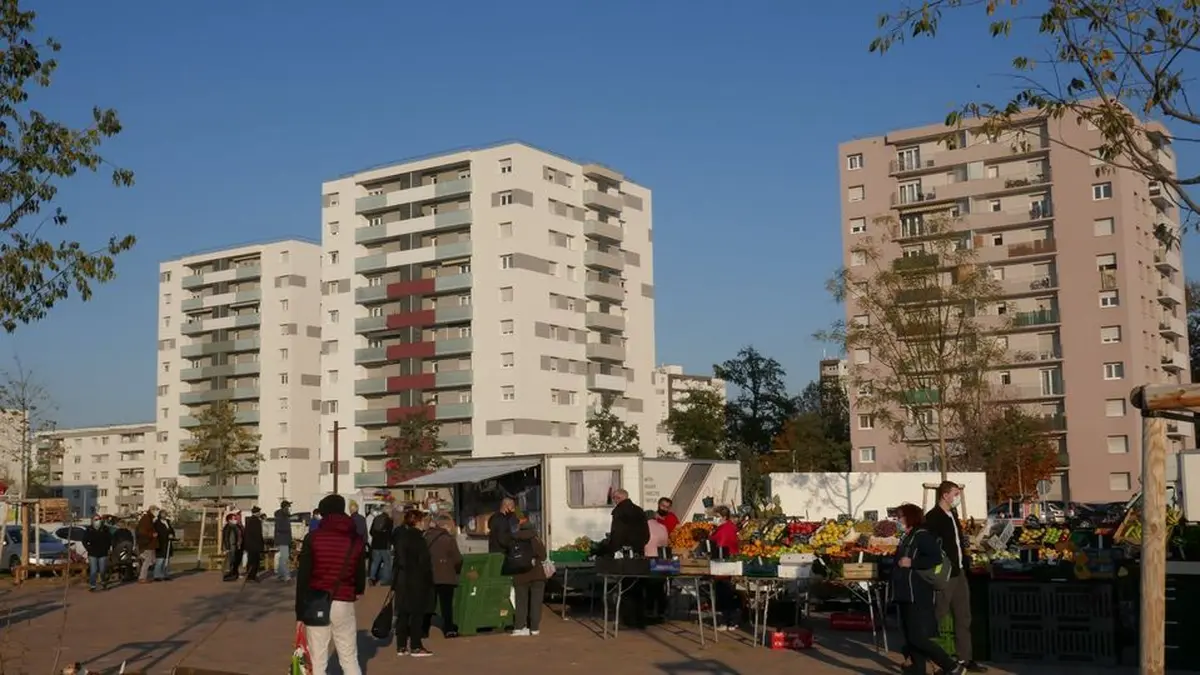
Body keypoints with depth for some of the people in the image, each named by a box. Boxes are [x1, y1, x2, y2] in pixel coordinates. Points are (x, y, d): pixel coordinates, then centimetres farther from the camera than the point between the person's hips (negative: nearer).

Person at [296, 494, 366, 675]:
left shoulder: (312, 538, -3)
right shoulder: (356, 540, 3)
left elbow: (303, 577, -5)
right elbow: (360, 573, 11)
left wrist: (300, 612, -1)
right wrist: (358, 590, 34)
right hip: (344, 604, 1)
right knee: (350, 659, 10)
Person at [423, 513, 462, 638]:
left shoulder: (426, 537, 7)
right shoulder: (449, 538, -10)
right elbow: (457, 559, -9)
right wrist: (458, 570, 9)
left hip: (428, 576, 5)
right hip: (446, 576, -5)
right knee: (446, 604, 2)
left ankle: (423, 629, 12)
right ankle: (449, 629, 1)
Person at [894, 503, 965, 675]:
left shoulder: (922, 535, -11)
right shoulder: (907, 537, 17)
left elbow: (936, 558, -23)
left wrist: (911, 563, -23)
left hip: (918, 595, -10)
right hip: (906, 595, 10)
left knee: (918, 638, -12)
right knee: (910, 638, 9)